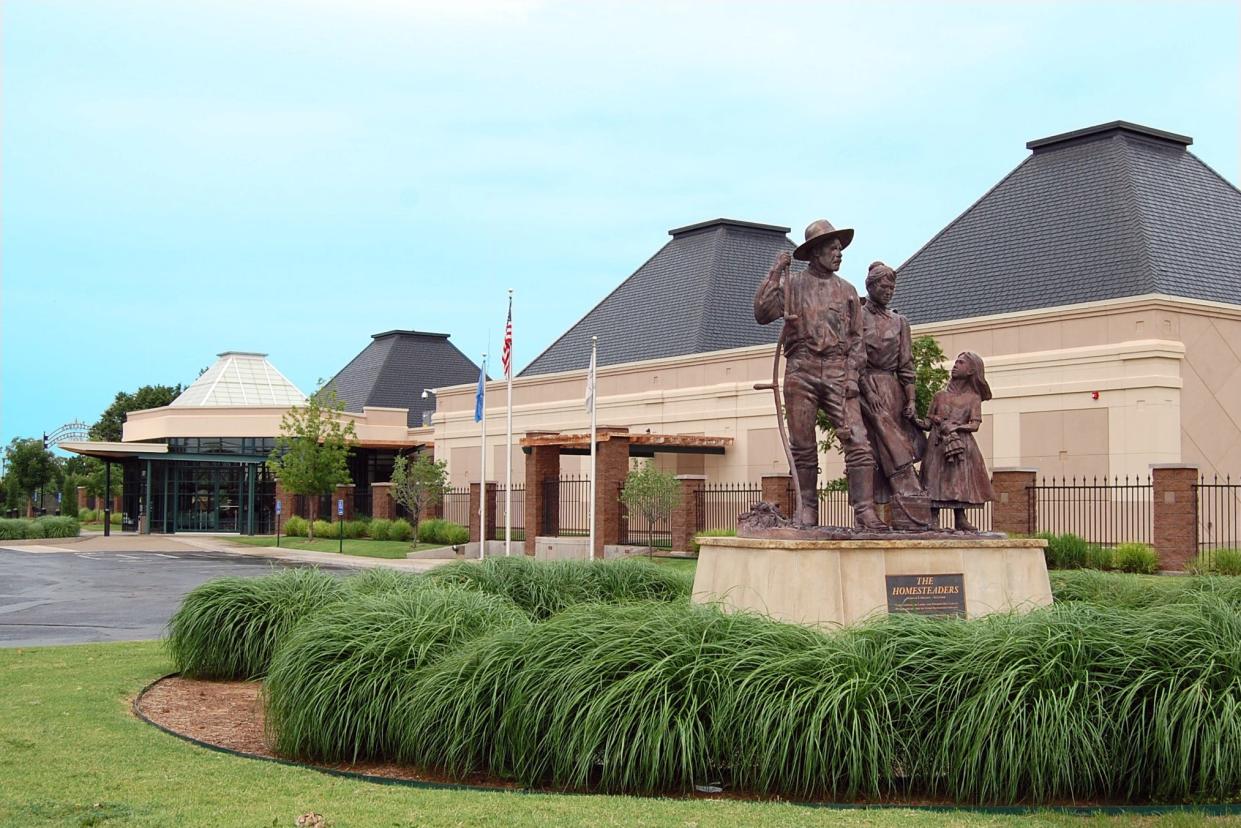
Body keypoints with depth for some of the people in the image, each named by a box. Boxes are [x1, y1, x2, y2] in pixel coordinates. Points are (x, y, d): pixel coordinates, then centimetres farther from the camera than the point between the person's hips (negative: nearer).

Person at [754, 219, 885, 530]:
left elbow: (856, 338, 15)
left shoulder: (847, 291, 17)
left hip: (838, 373, 1)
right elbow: (762, 314, -4)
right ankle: (806, 510, 12)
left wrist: (852, 375, 2)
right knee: (802, 447, 2)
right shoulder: (791, 285, 10)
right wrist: (775, 273, -6)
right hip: (801, 372, -1)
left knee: (858, 442, -12)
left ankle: (865, 512, -13)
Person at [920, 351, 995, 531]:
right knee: (935, 481, -8)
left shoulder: (973, 398, 11)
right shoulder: (941, 395, 17)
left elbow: (975, 425, 0)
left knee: (960, 480, -8)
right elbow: (928, 420, 14)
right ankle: (933, 520, -10)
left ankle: (960, 519, -2)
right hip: (937, 445, 1)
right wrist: (938, 421, -7)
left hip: (963, 446, -1)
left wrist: (955, 427, -14)